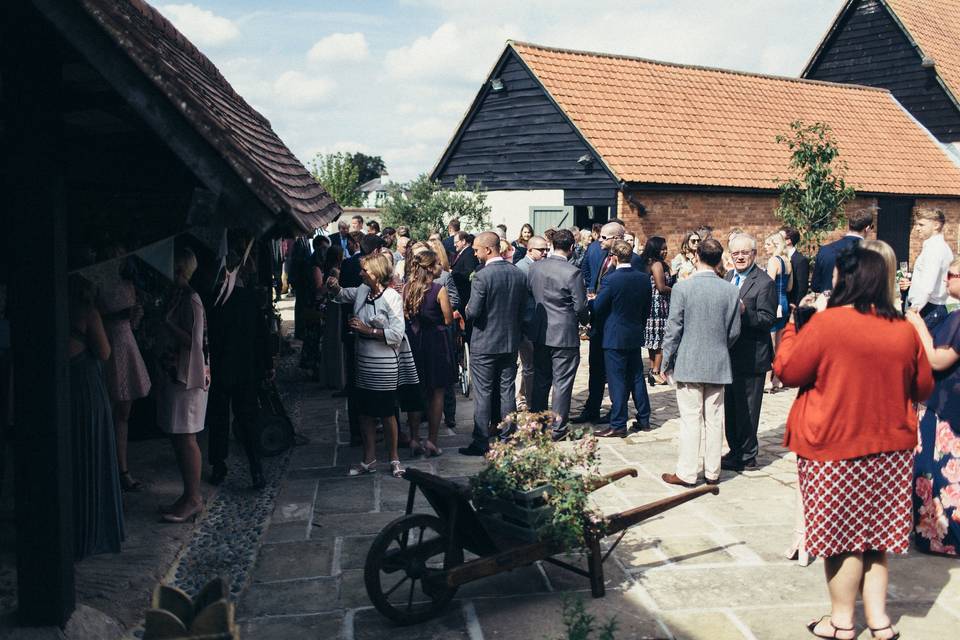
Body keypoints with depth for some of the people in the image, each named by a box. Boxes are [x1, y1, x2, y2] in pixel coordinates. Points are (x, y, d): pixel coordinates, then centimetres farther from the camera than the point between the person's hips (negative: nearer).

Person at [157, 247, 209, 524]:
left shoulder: (190, 299, -16)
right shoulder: (176, 296, 12)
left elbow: (193, 341, -21)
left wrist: (166, 322, -19)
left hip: (187, 374, -10)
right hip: (174, 373, 10)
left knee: (184, 438, -4)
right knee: (179, 438, 13)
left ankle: (193, 498, 5)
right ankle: (192, 495, 22)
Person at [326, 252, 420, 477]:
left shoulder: (392, 297, -15)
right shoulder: (362, 291, 4)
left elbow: (396, 334, -20)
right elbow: (341, 295, 23)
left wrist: (367, 330, -20)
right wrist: (333, 286, 1)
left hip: (384, 366, -6)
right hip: (363, 362, 6)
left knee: (387, 414, 7)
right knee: (364, 412, 12)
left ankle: (394, 459, 25)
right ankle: (369, 459, 26)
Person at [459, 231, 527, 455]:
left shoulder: (482, 276, -18)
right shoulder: (519, 274, 2)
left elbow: (472, 312, -18)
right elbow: (522, 311, 7)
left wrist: (467, 309, 3)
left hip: (484, 344, -6)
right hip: (511, 342, 6)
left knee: (483, 394, 2)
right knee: (507, 392, 12)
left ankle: (481, 442, 7)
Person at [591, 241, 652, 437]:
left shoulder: (610, 280, -18)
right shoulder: (644, 279, 0)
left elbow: (597, 308, -12)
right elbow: (647, 308, 9)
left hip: (615, 337, -6)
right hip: (635, 336, 6)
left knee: (617, 381, -1)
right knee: (637, 377, 16)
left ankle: (618, 426, 3)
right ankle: (644, 419, 24)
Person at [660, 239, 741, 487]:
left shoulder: (682, 288, -12)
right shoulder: (731, 290, -2)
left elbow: (674, 329, -9)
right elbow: (734, 332, 4)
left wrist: (666, 361, 2)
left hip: (688, 364, -3)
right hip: (719, 365, 3)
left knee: (691, 420, 3)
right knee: (715, 420, 10)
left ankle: (686, 473, 8)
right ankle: (712, 473, 19)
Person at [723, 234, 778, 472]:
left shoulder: (764, 283, -12)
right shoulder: (728, 277, 12)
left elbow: (767, 320, -17)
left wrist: (744, 311, -31)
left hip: (751, 356, -8)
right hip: (729, 354, 8)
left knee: (747, 410, 1)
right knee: (730, 406, 16)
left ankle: (746, 457, 13)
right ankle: (735, 450, 29)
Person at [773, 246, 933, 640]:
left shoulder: (826, 323, -16)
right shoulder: (904, 331, 0)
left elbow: (787, 372, -8)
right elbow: (922, 389, 10)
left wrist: (792, 329, 5)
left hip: (835, 448, -5)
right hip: (890, 447, 5)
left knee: (841, 534, 7)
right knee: (875, 532, 17)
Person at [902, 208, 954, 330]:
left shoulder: (934, 248, -14)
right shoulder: (940, 246, 17)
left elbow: (928, 286, -21)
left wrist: (914, 309, -19)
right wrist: (913, 282, 13)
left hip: (927, 310, -10)